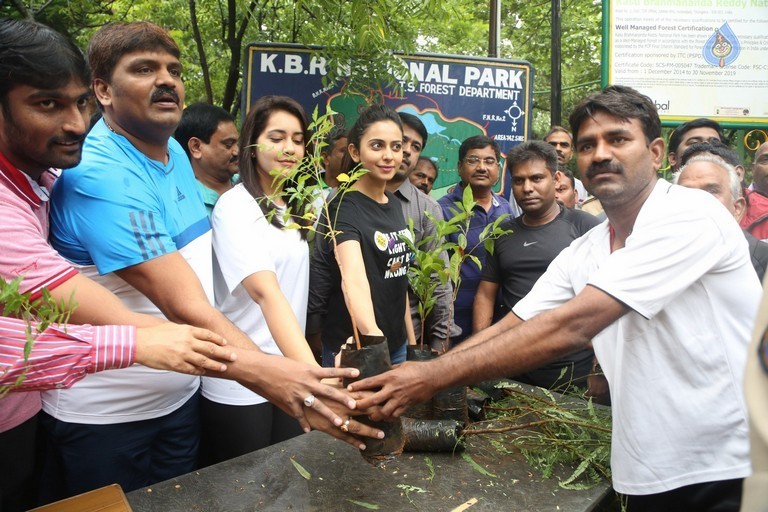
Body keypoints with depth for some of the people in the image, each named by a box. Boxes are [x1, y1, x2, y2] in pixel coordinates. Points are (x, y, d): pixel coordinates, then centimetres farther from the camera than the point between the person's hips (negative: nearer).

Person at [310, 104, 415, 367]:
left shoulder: (394, 204, 5)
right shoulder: (344, 207, -18)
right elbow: (353, 278, -35)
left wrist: (411, 339, 11)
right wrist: (373, 336, -50)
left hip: (396, 344, 7)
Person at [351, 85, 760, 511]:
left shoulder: (689, 215, -20)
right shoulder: (581, 255, 4)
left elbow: (572, 327, -28)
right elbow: (510, 328, 0)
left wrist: (433, 376, -28)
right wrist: (409, 381, -11)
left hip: (731, 475, -6)